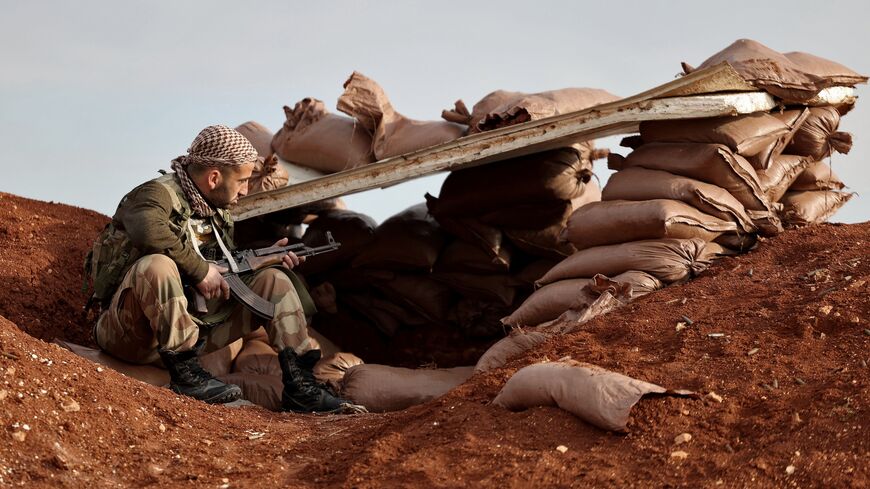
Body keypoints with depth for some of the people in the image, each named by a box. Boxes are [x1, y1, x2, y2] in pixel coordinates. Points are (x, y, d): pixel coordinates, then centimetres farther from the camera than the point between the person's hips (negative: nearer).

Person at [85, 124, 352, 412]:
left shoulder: (220, 213, 13)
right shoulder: (159, 194, -13)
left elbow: (224, 270, 23)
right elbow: (148, 229, -37)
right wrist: (200, 269, -26)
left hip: (193, 322, 8)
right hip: (128, 332, -7)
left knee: (273, 280, 2)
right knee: (157, 265, -37)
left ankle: (299, 384, -8)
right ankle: (185, 374, -28)